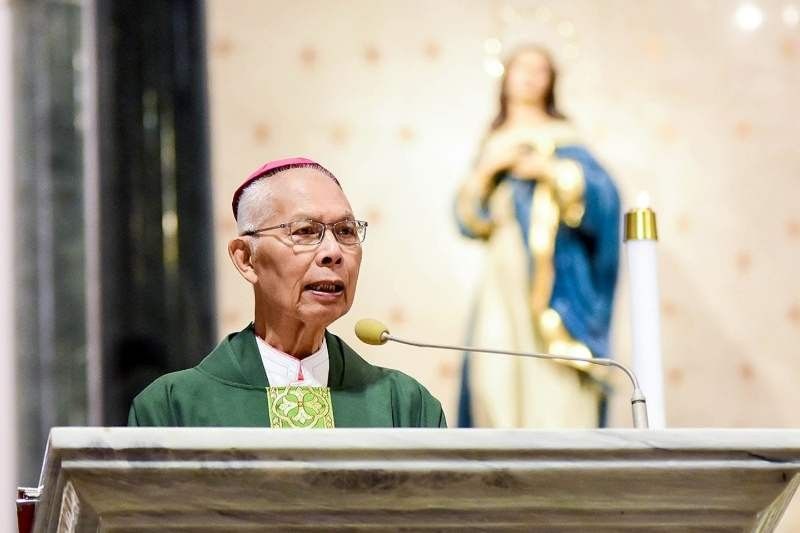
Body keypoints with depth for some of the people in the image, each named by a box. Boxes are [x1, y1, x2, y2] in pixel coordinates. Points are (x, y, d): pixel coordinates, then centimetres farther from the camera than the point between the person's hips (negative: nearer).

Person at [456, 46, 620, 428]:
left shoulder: (560, 138, 6)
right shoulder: (493, 144, 19)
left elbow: (603, 193, -6)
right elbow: (468, 220, 13)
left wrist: (547, 169, -15)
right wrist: (486, 169, -1)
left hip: (551, 271, -4)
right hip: (503, 272, 4)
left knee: (552, 377, -13)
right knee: (497, 373, -5)